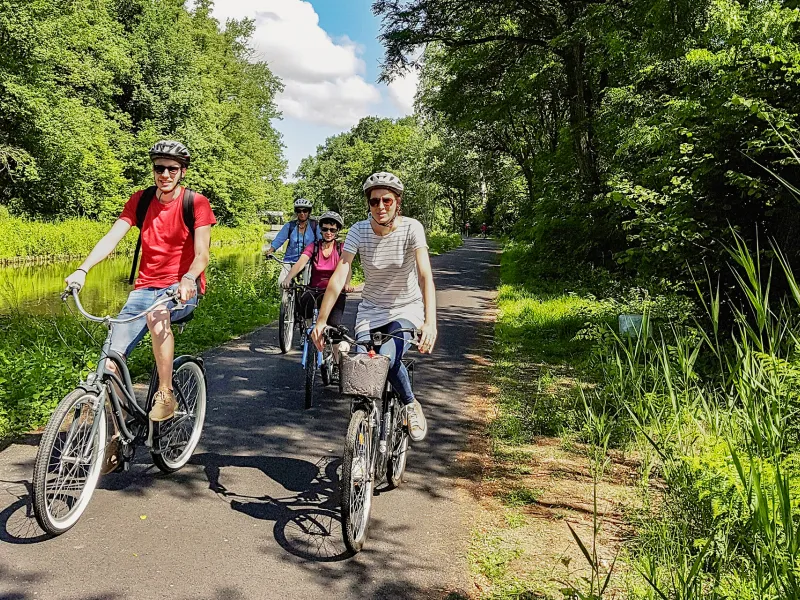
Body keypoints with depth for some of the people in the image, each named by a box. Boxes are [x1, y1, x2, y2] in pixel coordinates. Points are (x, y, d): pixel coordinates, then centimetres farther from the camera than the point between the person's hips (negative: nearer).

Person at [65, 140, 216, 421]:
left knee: (157, 314, -39)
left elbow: (202, 254, -13)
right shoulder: (140, 200, 4)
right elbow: (111, 238, -6)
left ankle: (165, 395, -22)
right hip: (145, 287, 4)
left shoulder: (196, 203, -6)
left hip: (183, 288, -3)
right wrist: (82, 270, -22)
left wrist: (188, 279, -34)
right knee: (111, 363, -11)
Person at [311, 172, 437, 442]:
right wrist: (321, 320, -27)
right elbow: (339, 276, -18)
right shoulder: (359, 231, -11)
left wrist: (430, 322, -42)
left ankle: (411, 405, 1)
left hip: (406, 311, -2)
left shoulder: (411, 228, -17)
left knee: (387, 356, -29)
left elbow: (425, 276, -28)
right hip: (370, 311, 2)